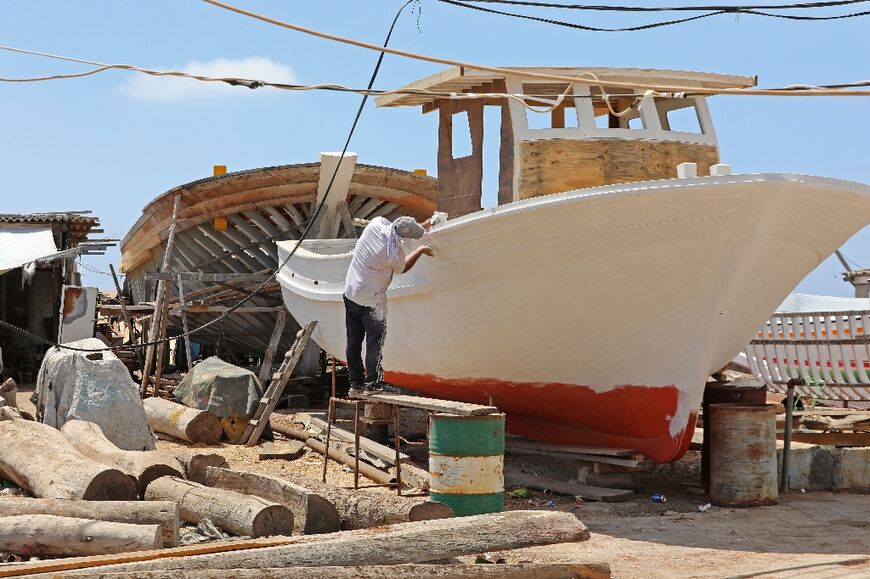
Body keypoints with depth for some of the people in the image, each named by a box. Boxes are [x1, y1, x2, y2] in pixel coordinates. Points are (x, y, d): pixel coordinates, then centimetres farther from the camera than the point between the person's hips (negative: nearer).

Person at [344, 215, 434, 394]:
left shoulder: (376, 223, -9)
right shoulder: (395, 251, -23)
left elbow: (392, 228, 15)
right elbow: (402, 268, 0)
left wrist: (421, 226, 18)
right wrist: (421, 250, 11)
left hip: (350, 293, 7)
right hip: (371, 300, -7)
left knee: (354, 340, 10)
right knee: (375, 340, -1)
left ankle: (355, 381, 15)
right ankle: (373, 382, -3)